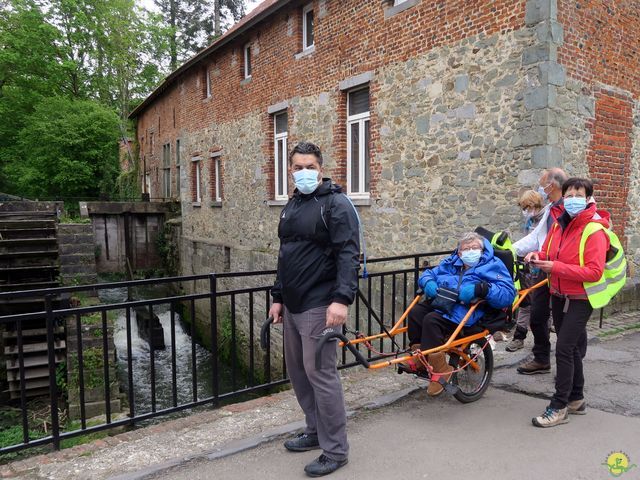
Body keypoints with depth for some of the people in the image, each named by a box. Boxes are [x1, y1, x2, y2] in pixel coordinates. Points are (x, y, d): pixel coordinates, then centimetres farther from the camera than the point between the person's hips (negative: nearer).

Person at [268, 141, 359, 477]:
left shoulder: (336, 203, -10)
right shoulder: (292, 206, 15)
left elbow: (349, 255, -18)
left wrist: (342, 299, -28)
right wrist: (278, 297, 19)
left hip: (319, 305, -8)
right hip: (292, 306, 9)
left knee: (320, 374, -4)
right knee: (297, 371, 15)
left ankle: (335, 450, 11)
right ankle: (315, 431, 33)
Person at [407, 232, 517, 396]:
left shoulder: (493, 265, 9)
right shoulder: (450, 263, 26)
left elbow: (508, 294, -5)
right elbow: (427, 274, 32)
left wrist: (480, 288, -20)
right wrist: (429, 283, 6)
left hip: (464, 311, -6)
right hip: (439, 303, 6)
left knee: (431, 320, -31)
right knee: (415, 312, -22)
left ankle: (440, 370, -23)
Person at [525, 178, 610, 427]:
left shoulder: (594, 230, -16)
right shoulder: (559, 224, 5)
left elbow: (594, 272, -22)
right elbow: (549, 253, 15)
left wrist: (557, 267, -27)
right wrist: (538, 256, -7)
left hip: (580, 299, -7)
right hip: (558, 295, 7)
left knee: (564, 349, -10)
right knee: (571, 348, 17)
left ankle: (559, 407, 1)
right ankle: (576, 399, 32)